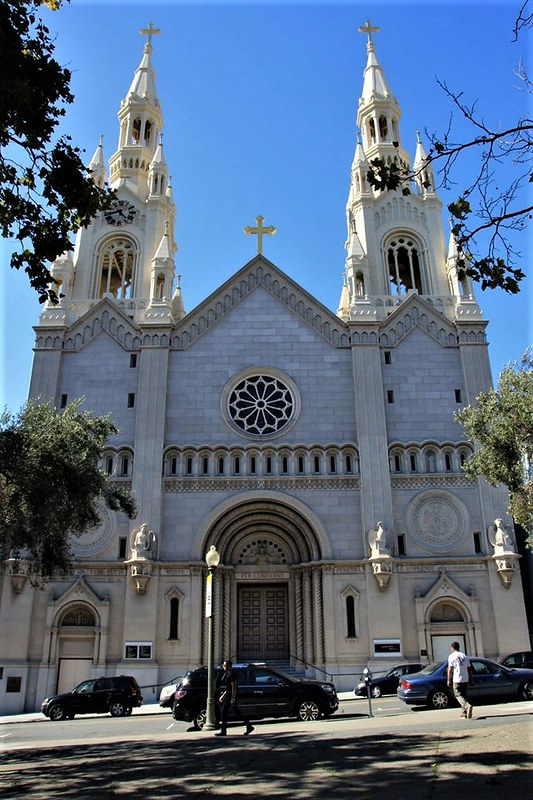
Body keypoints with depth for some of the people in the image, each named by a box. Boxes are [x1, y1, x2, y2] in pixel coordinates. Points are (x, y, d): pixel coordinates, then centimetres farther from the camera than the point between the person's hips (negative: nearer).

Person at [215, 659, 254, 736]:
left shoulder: (231, 674, -16)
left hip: (231, 696, -10)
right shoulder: (228, 673, 15)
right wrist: (223, 696, 22)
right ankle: (249, 726, 17)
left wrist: (233, 699, -23)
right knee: (237, 712, 12)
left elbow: (234, 687, -21)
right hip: (228, 695, 10)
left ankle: (223, 731, 1)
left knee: (223, 711, -6)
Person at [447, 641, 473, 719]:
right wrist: (470, 679, 18)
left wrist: (449, 680, -3)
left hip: (457, 680, -5)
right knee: (464, 695, 15)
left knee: (458, 695, -3)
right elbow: (469, 668, 10)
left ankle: (467, 706, -26)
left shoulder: (451, 656, -5)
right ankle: (464, 712, 15)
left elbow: (450, 669, -9)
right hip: (465, 679, 5)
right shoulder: (464, 656, 10)